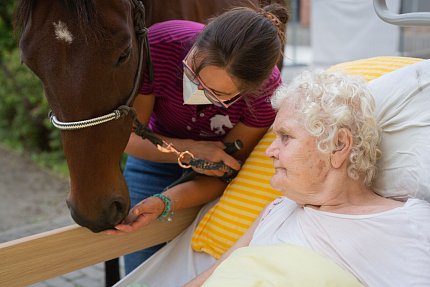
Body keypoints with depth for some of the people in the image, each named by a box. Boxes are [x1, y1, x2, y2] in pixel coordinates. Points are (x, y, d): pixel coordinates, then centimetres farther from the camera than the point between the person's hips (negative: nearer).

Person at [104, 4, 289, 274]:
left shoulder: (267, 93, -32)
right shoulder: (157, 47, -32)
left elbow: (225, 174, -23)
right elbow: (129, 137, -20)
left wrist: (164, 202, -40)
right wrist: (190, 151, -36)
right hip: (155, 158, 1)